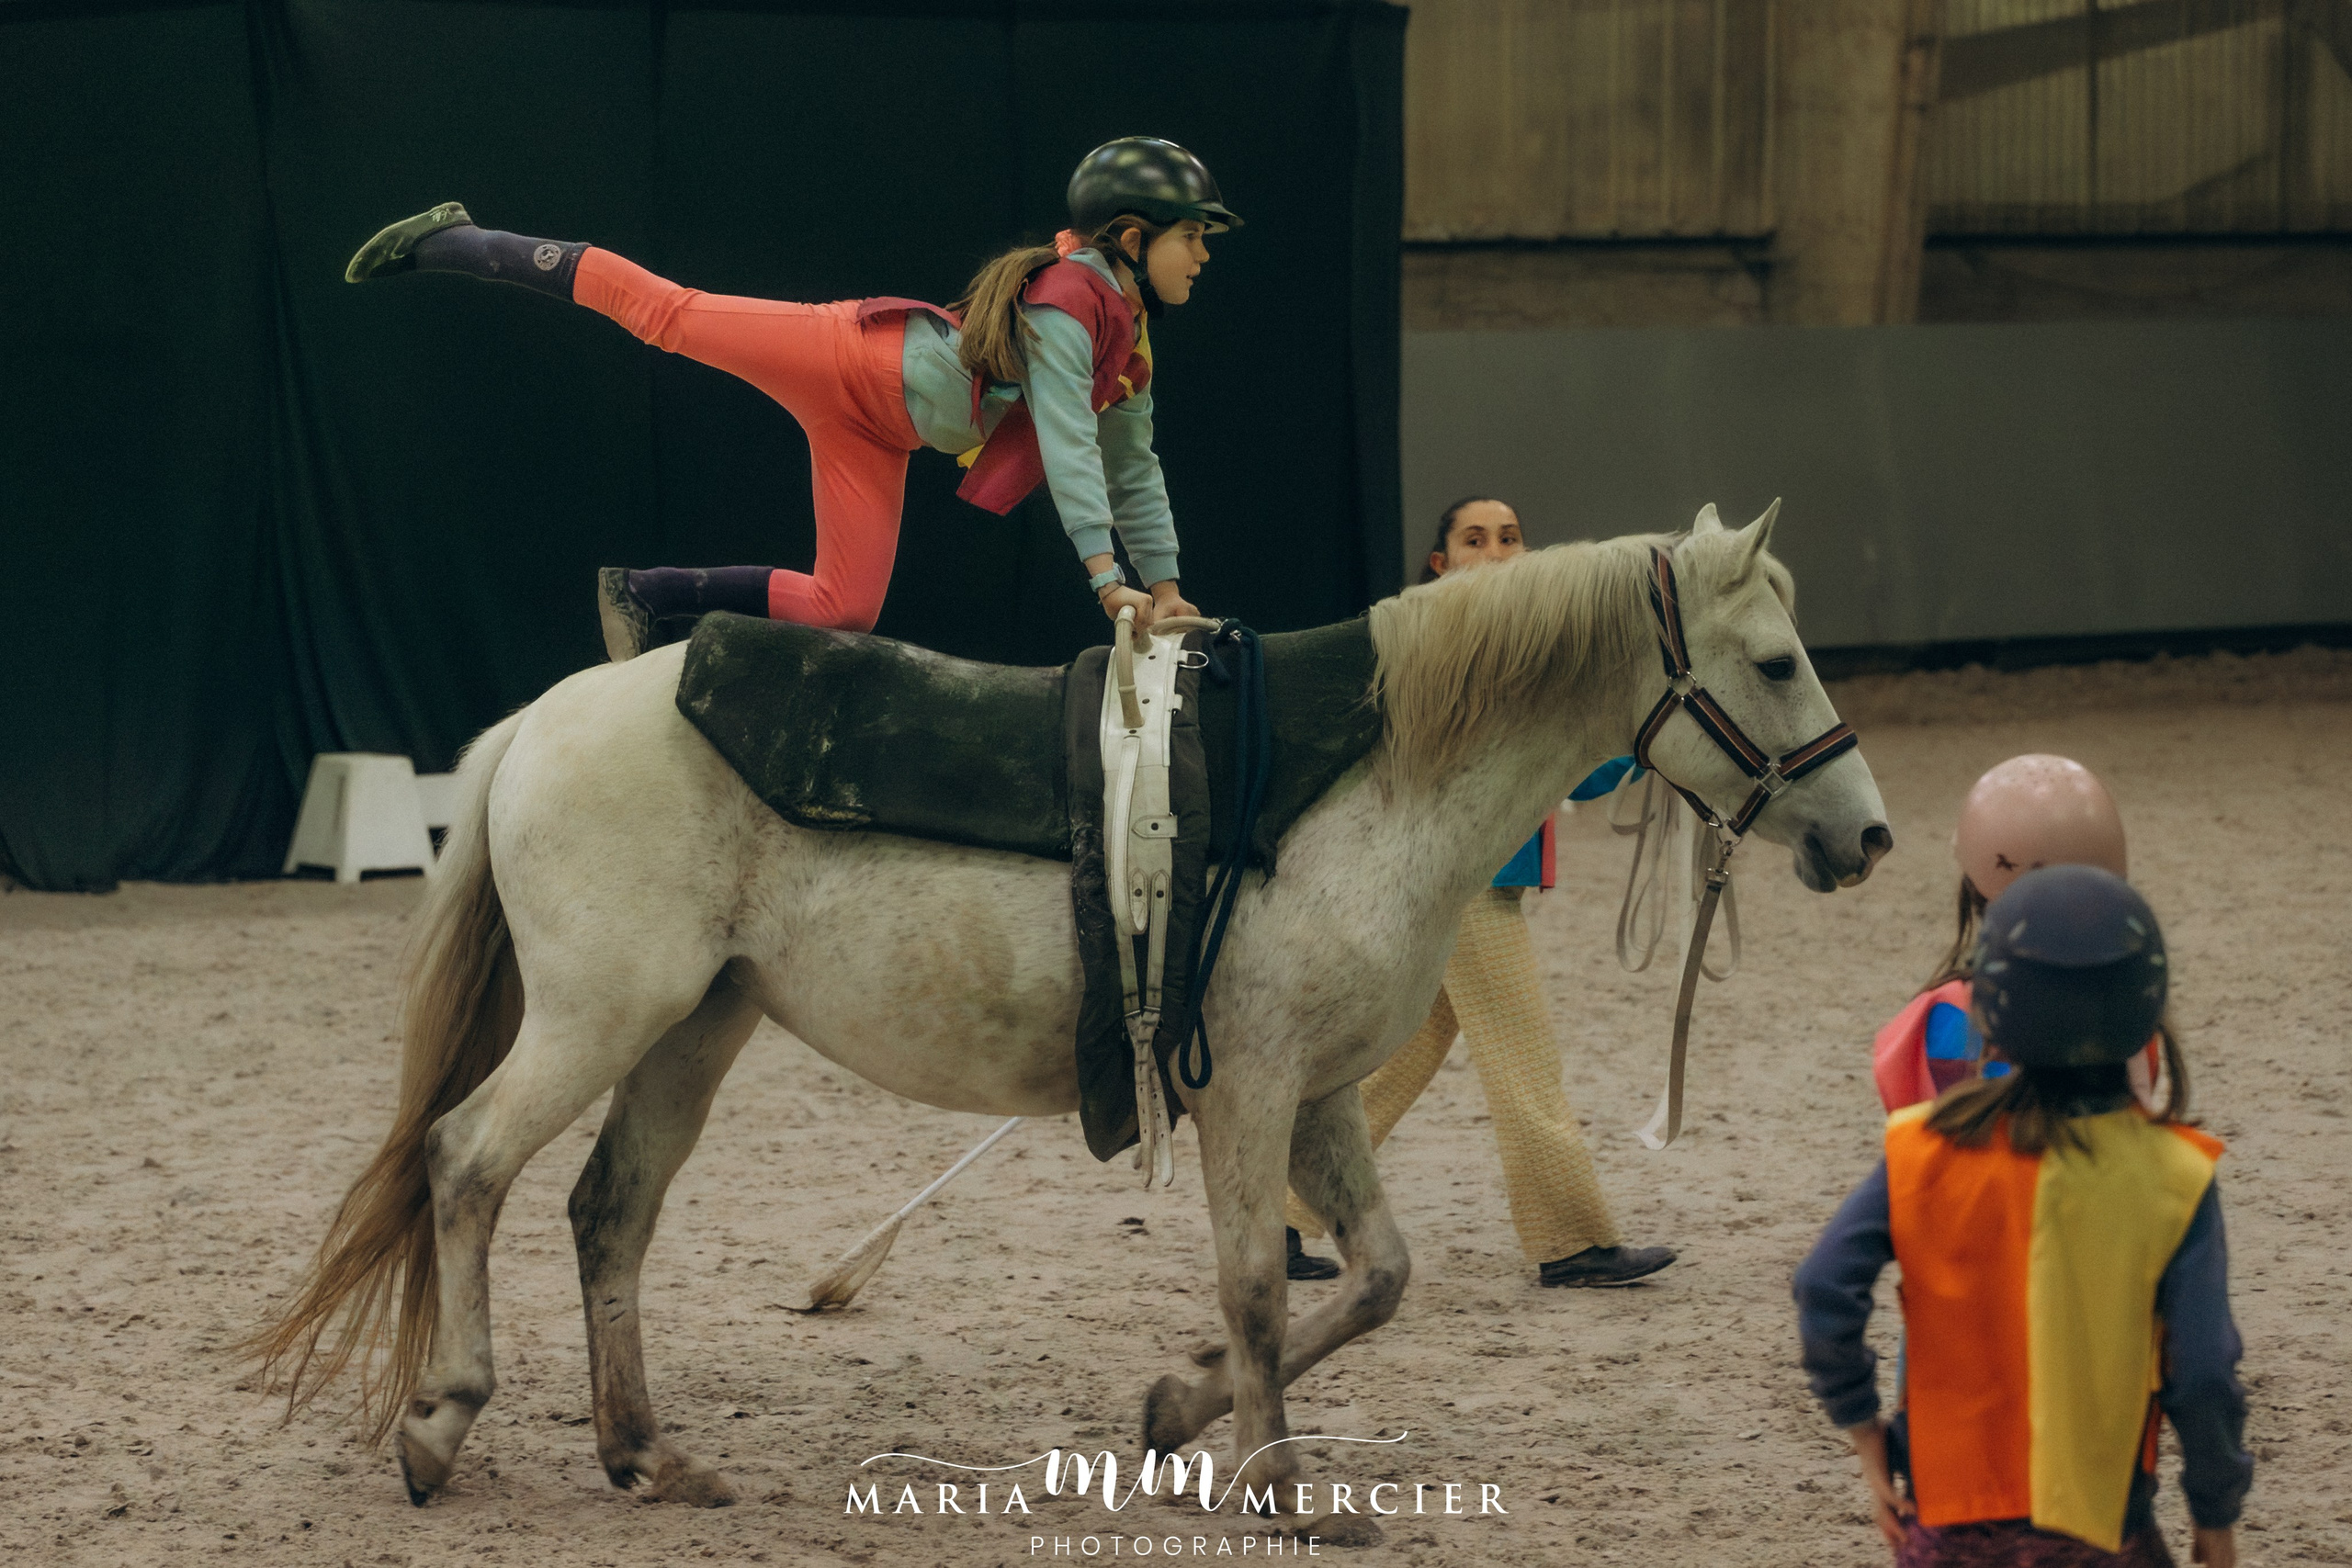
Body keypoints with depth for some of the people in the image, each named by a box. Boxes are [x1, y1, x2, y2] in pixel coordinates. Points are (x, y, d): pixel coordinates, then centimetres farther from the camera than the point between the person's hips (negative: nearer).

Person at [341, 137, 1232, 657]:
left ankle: (649, 597, 8)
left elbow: (1132, 470, 17)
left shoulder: (1130, 339, 7)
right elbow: (1068, 444, -30)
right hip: (848, 362, -8)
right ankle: (448, 243, 4)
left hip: (868, 435, 8)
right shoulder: (1070, 301, -22)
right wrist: (1107, 578, -35)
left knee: (843, 608, 0)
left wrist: (1165, 586, 11)